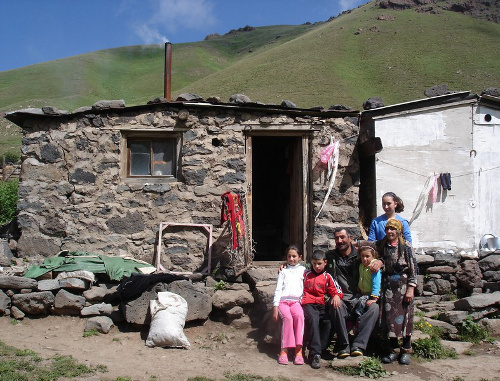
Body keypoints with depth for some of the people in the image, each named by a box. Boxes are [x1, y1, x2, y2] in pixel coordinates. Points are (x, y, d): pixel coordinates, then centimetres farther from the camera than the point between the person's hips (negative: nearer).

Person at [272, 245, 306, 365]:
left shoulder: (303, 270, 20)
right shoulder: (283, 271, 20)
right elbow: (278, 290, 12)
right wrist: (275, 307, 1)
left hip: (296, 301, 0)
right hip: (283, 301, 0)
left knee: (299, 316, -32)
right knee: (287, 317, -30)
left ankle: (298, 350, -32)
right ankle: (284, 350, -29)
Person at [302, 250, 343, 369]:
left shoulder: (327, 277, 18)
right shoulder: (305, 274, 19)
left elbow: (336, 289, 13)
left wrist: (336, 296, -6)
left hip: (321, 305, 2)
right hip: (308, 304, -2)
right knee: (313, 319, -33)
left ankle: (316, 351, -15)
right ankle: (315, 354, -36)